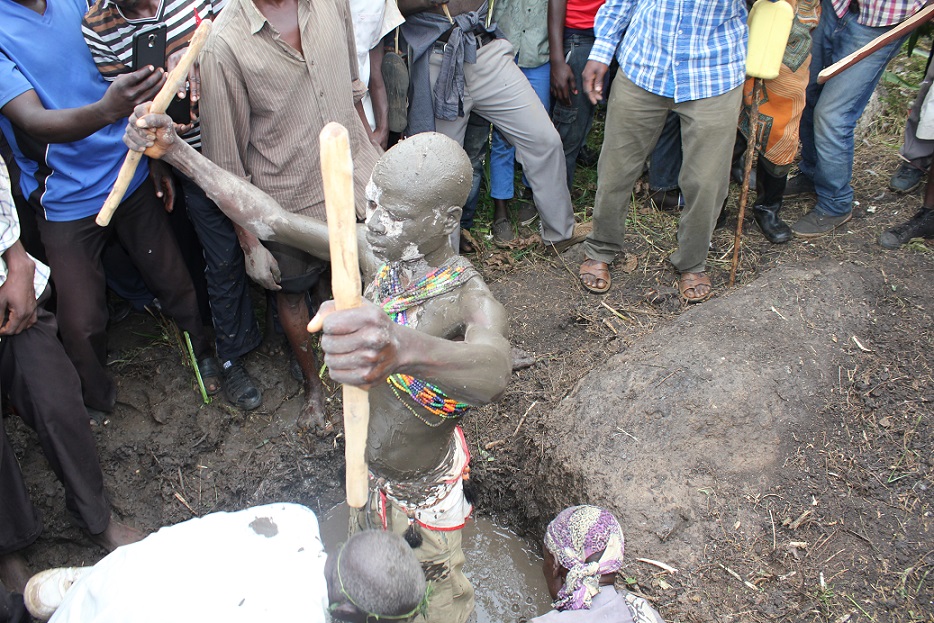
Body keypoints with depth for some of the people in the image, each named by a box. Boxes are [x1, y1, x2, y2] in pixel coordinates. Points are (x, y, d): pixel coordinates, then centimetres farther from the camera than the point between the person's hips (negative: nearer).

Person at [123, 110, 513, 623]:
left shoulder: (471, 302, -38)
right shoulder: (375, 252, -20)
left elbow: (492, 373, -61)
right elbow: (271, 220, -13)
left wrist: (402, 348, -82)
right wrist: (177, 153, -19)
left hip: (424, 486, -5)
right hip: (368, 467, 6)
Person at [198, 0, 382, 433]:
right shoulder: (224, 44, -22)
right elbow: (227, 161, -15)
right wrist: (250, 244, -9)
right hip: (292, 200, -3)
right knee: (292, 293, 18)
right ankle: (313, 386, 45)